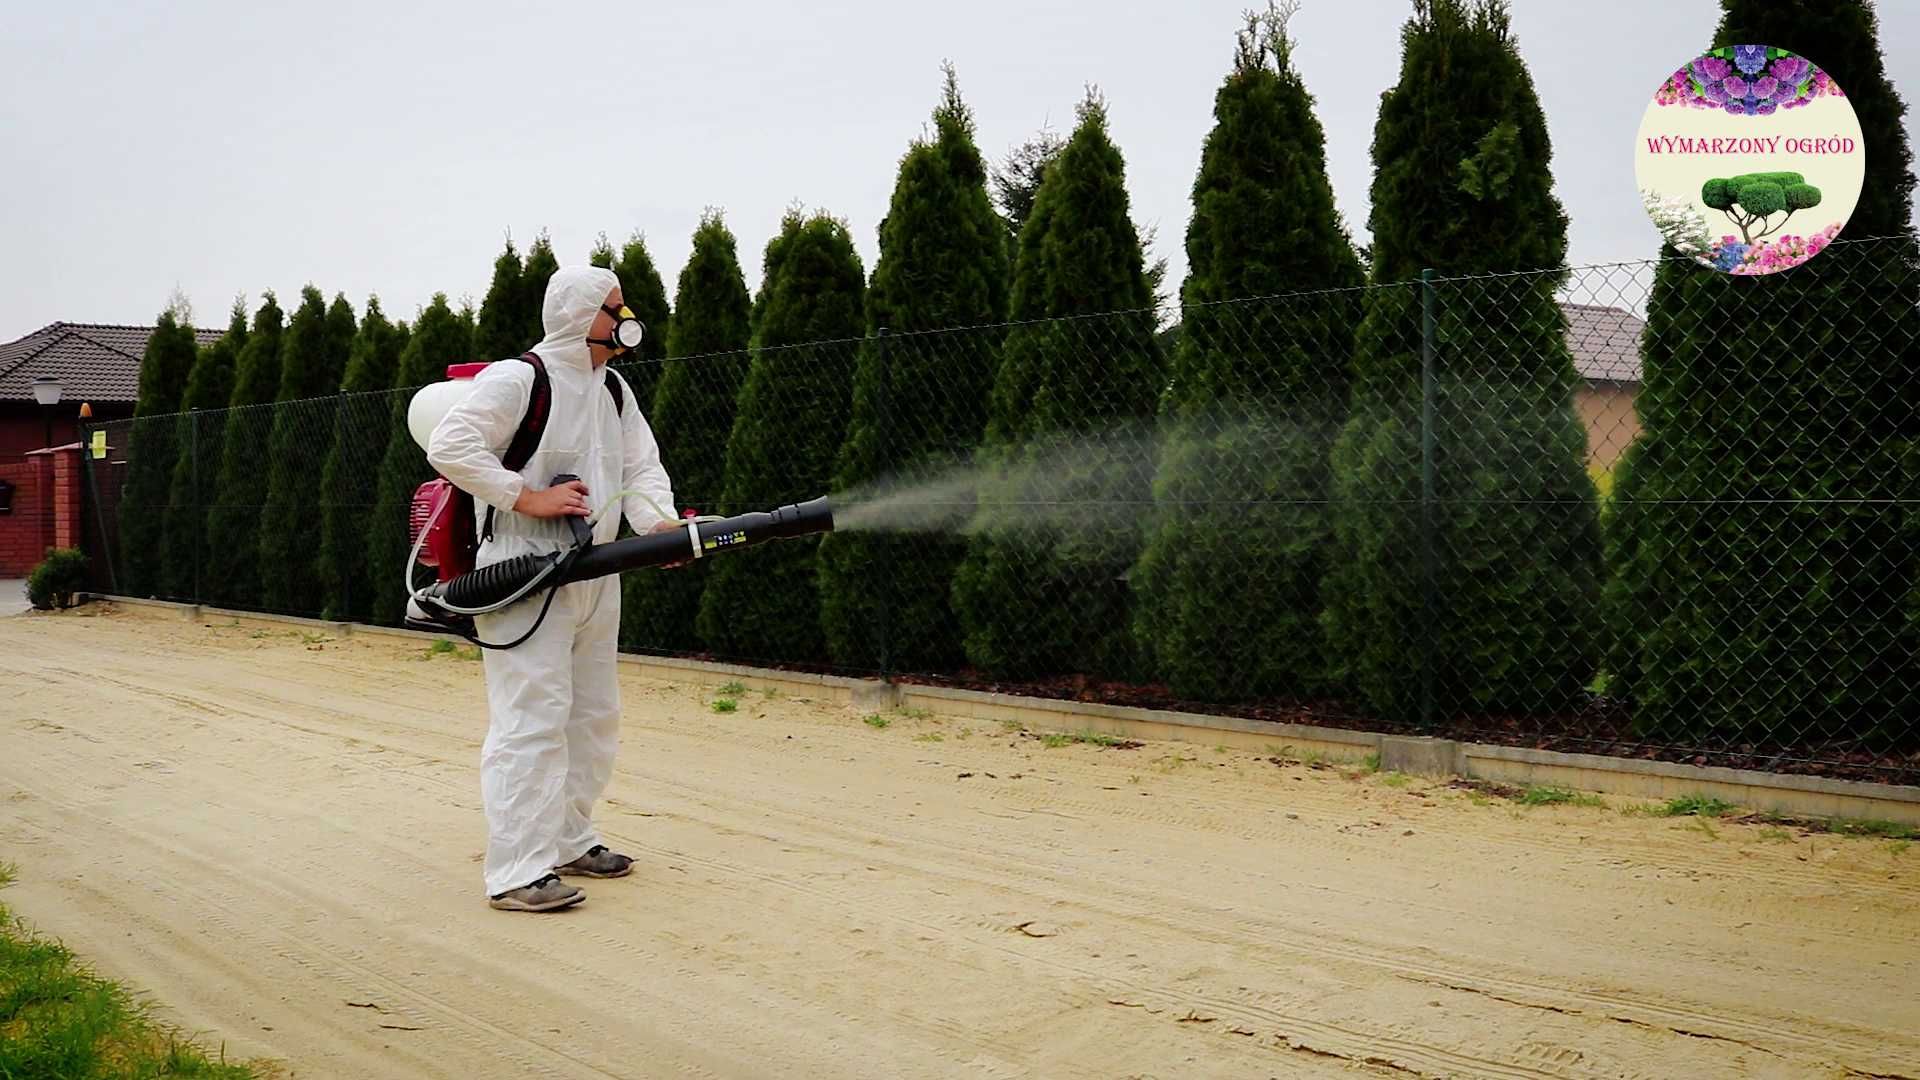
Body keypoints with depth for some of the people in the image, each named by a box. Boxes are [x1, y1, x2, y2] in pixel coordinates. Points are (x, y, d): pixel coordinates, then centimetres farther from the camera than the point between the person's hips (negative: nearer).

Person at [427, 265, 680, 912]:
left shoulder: (615, 390, 15)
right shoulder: (515, 380, -11)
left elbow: (642, 468, 8)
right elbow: (449, 447, -19)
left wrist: (659, 522, -12)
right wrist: (529, 498, -21)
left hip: (594, 577, 9)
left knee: (594, 716, 16)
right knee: (532, 719, -13)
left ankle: (568, 840, 31)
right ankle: (517, 871, -10)